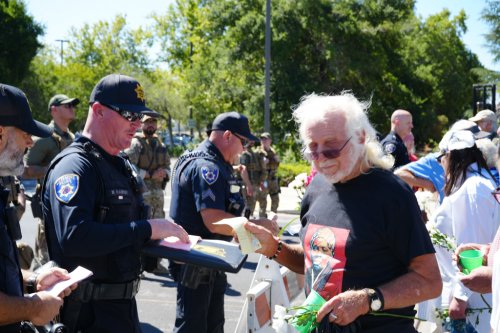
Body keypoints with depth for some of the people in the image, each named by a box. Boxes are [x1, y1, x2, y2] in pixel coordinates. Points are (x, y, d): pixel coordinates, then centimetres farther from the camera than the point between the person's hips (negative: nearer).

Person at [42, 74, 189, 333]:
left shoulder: (121, 166, 12)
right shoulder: (75, 165, -18)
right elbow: (74, 236, -33)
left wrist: (164, 238, 3)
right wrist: (147, 229, -27)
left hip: (123, 304, 9)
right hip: (88, 312, -9)